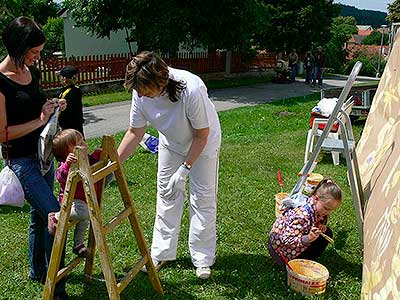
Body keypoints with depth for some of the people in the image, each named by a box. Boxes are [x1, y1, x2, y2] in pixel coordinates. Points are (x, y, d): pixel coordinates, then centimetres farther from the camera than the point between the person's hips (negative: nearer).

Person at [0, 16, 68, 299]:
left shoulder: (33, 72, 5)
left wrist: (53, 106, 2)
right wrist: (40, 120, -20)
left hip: (42, 154, 8)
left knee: (40, 215, 19)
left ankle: (37, 270, 39)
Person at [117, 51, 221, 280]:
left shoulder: (191, 90, -40)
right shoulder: (141, 93, -25)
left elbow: (201, 135, -27)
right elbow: (135, 132, -13)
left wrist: (184, 170, -27)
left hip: (203, 142, -4)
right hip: (171, 142, 5)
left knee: (202, 197, -3)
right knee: (166, 194, 7)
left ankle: (203, 259, 13)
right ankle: (162, 253, 22)